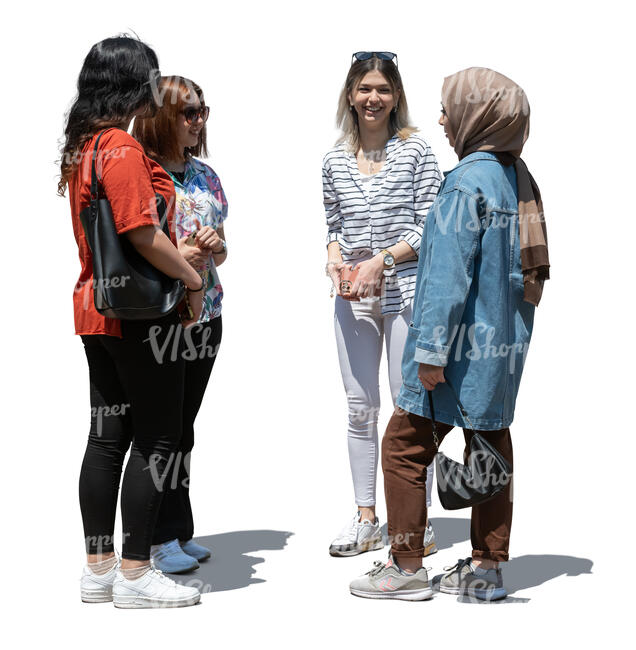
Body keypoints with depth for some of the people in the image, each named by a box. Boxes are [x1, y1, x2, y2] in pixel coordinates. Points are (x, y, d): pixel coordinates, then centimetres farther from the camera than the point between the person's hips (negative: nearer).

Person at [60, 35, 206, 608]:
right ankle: (135, 572, 4)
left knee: (108, 435, 12)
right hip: (142, 313, -9)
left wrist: (181, 251, 15)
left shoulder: (81, 146, 12)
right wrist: (193, 280, -9)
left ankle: (99, 566, 19)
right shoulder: (123, 148, -17)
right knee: (157, 440, -1)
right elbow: (142, 233, -22)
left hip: (96, 305, 9)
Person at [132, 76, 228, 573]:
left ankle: (179, 531, 21)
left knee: (183, 428, 12)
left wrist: (215, 246, -5)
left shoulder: (206, 175, 11)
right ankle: (162, 537, 10)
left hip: (205, 317, 6)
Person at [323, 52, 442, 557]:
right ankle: (366, 518, 17)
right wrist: (334, 257, -3)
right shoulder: (336, 161, 10)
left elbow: (428, 226, -6)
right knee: (360, 406, 8)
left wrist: (382, 260, -15)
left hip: (405, 290, -4)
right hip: (353, 297, 4)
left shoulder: (415, 152, -2)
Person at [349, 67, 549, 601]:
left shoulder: (467, 180, -16)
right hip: (505, 345, 9)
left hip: (466, 340, -9)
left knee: (405, 447, 1)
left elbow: (449, 272, -20)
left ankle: (407, 567, 7)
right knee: (491, 445, 12)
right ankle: (487, 567, 18)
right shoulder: (518, 177, 10)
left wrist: (432, 351, -18)